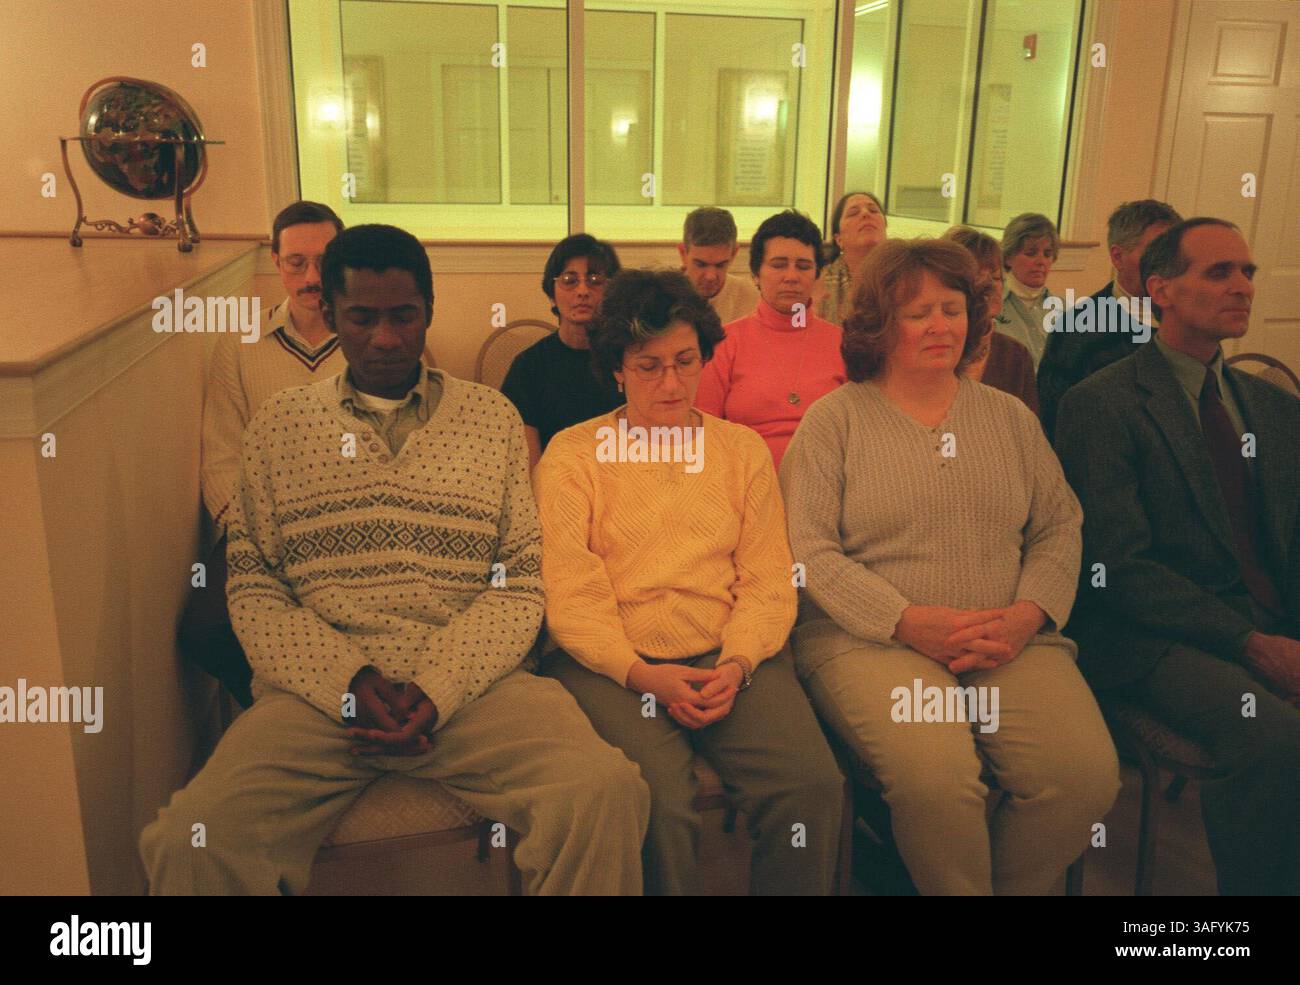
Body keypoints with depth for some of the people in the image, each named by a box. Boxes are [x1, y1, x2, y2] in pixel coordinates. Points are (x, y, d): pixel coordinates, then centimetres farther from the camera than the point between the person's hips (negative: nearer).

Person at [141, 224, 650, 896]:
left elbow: (521, 581, 6)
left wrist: (437, 689, -10)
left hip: (471, 682, 0)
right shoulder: (277, 425, 13)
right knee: (192, 840, -25)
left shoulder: (492, 417, 12)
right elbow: (252, 589, 8)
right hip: (318, 685, 1)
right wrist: (350, 681, -9)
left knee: (606, 793, -26)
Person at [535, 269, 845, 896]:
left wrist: (737, 664, -10)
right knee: (659, 805, -29)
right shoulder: (572, 454, 6)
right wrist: (642, 674, -15)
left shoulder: (743, 449, 15)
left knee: (814, 785, -22)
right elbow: (569, 593, -2)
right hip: (611, 664, -2)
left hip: (729, 659, 3)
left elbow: (769, 579, 8)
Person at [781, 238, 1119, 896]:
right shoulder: (834, 418, 4)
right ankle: (956, 887, -1)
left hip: (1013, 640, 4)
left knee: (1087, 776, -20)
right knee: (935, 774, -31)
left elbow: (1060, 526, 15)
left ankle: (1011, 888, 6)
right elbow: (809, 548, -4)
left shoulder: (1010, 416, 17)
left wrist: (1028, 613, -5)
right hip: (870, 641, -3)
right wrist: (909, 621, -14)